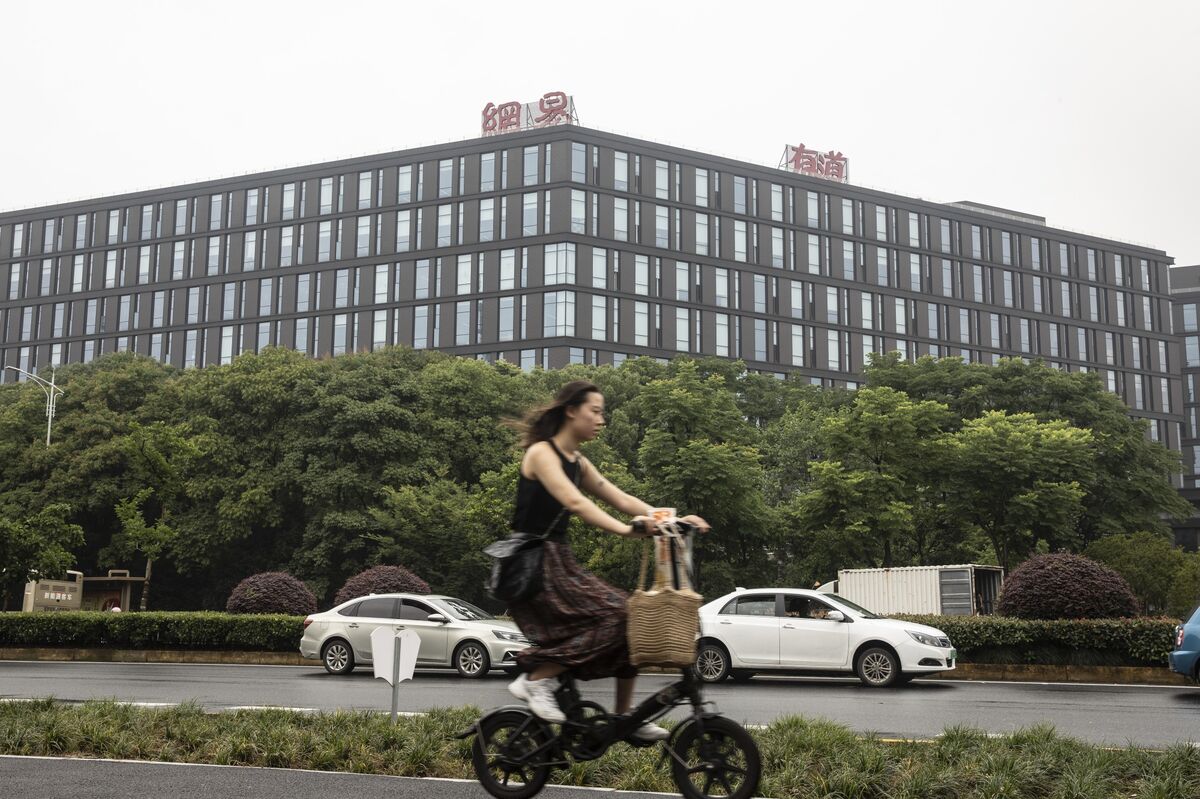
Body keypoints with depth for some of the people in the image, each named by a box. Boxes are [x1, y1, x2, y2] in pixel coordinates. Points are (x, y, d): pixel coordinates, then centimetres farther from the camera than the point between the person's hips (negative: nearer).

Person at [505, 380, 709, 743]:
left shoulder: (578, 463, 16)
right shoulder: (541, 452, -11)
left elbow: (621, 500, 10)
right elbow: (574, 502, -26)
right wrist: (626, 529, -38)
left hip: (560, 562, 9)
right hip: (532, 567, -9)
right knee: (612, 615, -22)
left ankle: (624, 717, 5)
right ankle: (534, 679, -15)